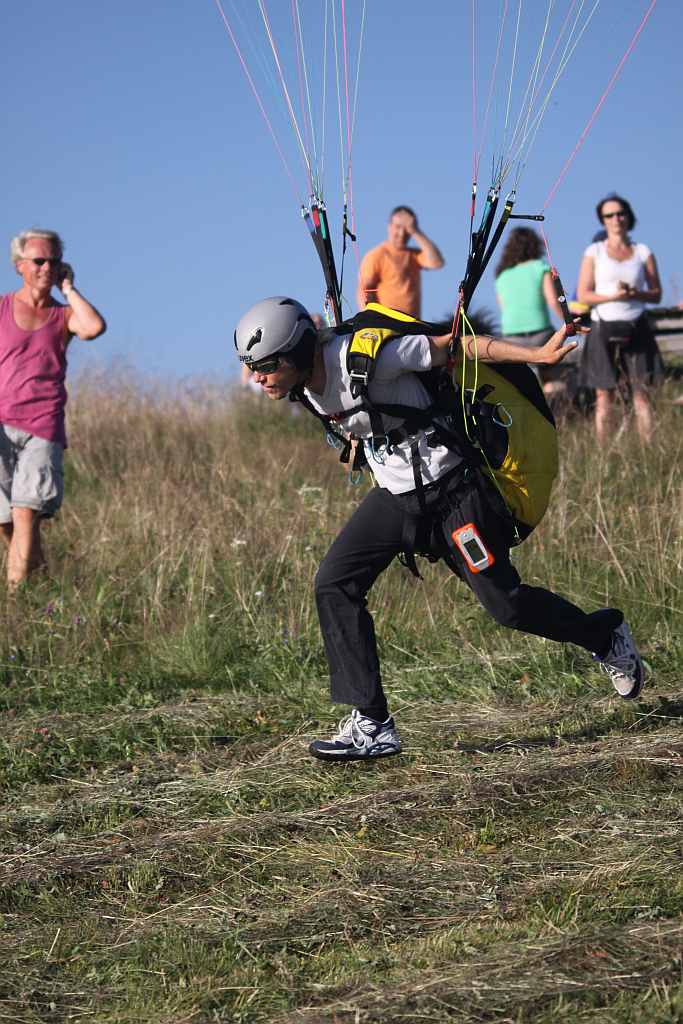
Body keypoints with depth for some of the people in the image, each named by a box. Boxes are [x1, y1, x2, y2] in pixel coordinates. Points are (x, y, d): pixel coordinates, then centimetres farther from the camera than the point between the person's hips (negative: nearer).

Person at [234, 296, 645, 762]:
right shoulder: (308, 386, -3)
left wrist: (539, 355, -24)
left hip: (451, 489, -7)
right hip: (394, 496, 8)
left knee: (506, 604, -1)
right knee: (334, 585, -8)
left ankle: (606, 635, 27)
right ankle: (372, 726, -6)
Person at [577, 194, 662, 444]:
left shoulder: (643, 252, 8)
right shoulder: (594, 252, 3)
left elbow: (656, 294, 9)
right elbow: (583, 295, -1)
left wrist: (635, 294, -12)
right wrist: (613, 296, -17)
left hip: (636, 329, 1)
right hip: (603, 329, -1)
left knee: (641, 394, -5)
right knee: (604, 397, -1)